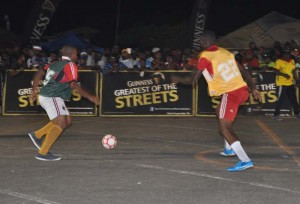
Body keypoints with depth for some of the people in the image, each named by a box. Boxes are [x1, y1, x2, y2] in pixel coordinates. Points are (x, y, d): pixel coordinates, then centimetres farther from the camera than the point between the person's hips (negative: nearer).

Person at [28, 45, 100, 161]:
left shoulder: (56, 64, 18)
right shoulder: (70, 65, -7)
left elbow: (39, 73, 16)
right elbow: (73, 85, -17)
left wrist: (34, 91, 18)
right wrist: (89, 97, -13)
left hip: (45, 96, 9)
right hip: (52, 98, -9)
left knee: (67, 121, 14)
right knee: (60, 124, -15)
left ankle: (37, 135, 13)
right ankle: (43, 153, -20)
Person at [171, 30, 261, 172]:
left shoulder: (205, 57, -8)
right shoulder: (225, 52, 14)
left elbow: (193, 80, -4)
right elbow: (243, 70, 15)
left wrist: (178, 80, 14)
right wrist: (253, 88, 21)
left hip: (231, 94, -8)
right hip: (243, 90, 8)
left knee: (225, 128, -5)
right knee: (220, 112, 31)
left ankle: (245, 160, -18)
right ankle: (229, 148, 36)